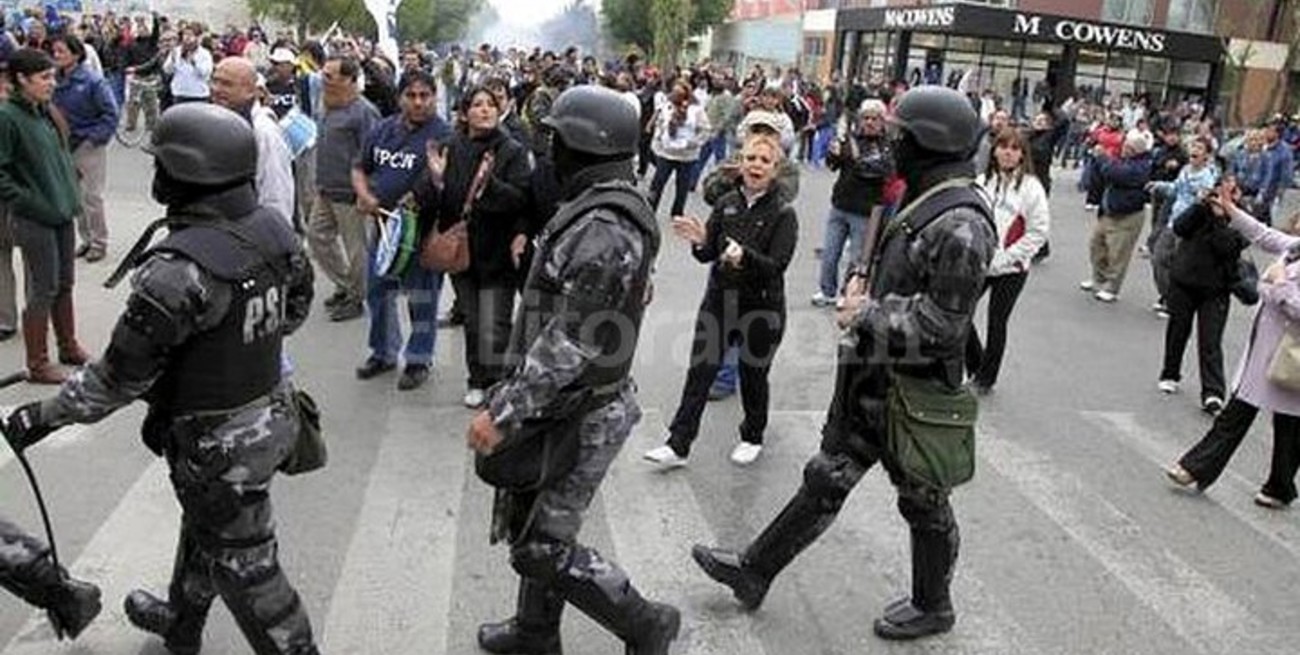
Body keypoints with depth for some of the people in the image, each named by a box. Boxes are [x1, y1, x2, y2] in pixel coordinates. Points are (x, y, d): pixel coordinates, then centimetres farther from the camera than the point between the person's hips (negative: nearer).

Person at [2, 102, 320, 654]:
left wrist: (44, 416, -6)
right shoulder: (274, 228, -8)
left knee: (243, 566, 11)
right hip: (271, 412, 9)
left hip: (218, 443, -8)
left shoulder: (179, 271, -31)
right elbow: (295, 308, 8)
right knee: (204, 527, 31)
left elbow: (121, 375, -20)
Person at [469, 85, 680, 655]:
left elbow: (567, 343, -29)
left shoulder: (603, 229, -26)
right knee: (532, 524, 22)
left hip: (579, 416, -10)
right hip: (564, 405, 10)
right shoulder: (610, 208, 7)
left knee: (543, 548, 3)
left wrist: (502, 413, -24)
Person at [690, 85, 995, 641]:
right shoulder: (927, 203, 7)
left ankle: (932, 607, 36)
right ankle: (755, 572, 29)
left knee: (923, 502, 13)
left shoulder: (961, 226, -24)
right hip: (874, 382, 9)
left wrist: (866, 316, -18)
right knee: (826, 479, 17)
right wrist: (867, 293, 3)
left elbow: (942, 329, -26)